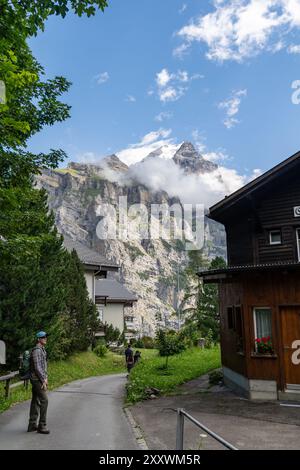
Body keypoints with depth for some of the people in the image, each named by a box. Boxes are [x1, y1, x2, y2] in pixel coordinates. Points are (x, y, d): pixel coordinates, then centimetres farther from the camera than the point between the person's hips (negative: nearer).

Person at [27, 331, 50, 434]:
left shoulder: (42, 350, 15)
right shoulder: (37, 350, -17)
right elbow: (37, 367, -22)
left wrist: (45, 378, 15)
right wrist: (43, 380, -20)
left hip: (39, 379, 10)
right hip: (37, 379, -10)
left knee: (35, 401, 12)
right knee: (44, 400, -8)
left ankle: (32, 425, 18)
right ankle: (42, 426, -2)